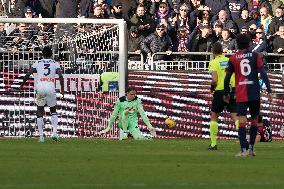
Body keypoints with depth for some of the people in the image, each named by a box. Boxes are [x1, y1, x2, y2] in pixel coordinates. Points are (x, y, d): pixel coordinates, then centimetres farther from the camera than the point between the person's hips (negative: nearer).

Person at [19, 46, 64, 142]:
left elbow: (28, 74, 6)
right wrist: (62, 89, 7)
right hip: (51, 88, 0)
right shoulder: (55, 64, 13)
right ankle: (54, 132, 0)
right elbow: (60, 76, -2)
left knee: (39, 112, 11)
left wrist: (22, 85, 20)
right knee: (53, 111, 19)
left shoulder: (37, 63, 14)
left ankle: (41, 136, 4)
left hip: (40, 88, 0)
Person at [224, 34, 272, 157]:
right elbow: (263, 73, -6)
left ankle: (243, 150, -16)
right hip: (255, 94, 0)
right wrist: (269, 90, -6)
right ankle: (251, 148, 17)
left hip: (240, 95, 0)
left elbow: (227, 78, 5)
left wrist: (226, 94, 18)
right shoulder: (256, 56, 3)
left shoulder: (233, 58, 5)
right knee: (254, 120, 16)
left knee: (242, 122, -5)